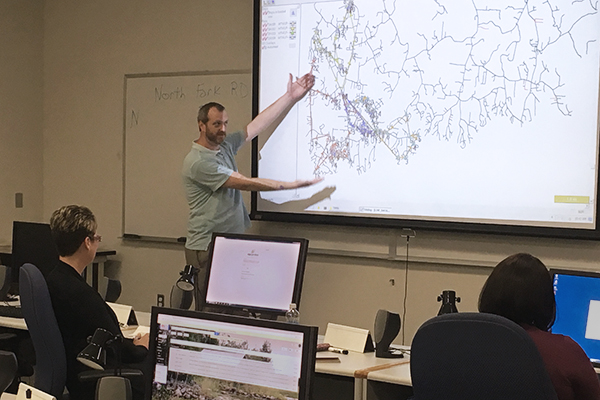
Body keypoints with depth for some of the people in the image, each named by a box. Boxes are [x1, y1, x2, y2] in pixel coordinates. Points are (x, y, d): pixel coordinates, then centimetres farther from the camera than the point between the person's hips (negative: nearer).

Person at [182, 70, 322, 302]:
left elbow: (260, 125, 9)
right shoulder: (197, 161, -16)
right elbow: (245, 183, -17)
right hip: (206, 250, -8)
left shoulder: (225, 146, 10)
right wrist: (291, 185, -15)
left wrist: (290, 97, 3)